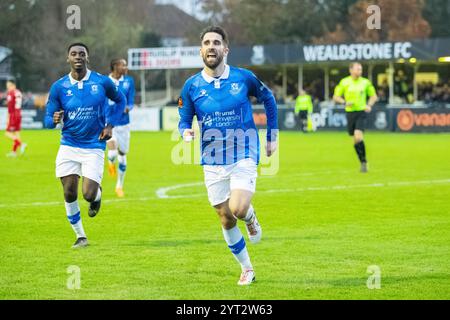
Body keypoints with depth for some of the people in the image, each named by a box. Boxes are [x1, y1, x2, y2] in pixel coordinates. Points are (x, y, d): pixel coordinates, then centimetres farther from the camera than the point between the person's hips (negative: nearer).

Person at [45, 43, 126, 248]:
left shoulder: (102, 82, -5)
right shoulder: (59, 87, -3)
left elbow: (120, 101, 14)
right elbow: (48, 119, 2)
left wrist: (110, 124, 1)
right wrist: (54, 120, -22)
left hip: (94, 147, -2)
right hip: (69, 145, 2)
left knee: (88, 194, -12)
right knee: (69, 194, 0)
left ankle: (97, 194, 26)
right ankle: (80, 236, 18)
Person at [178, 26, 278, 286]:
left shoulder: (243, 78, -6)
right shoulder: (192, 86, -3)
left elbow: (268, 99, 11)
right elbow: (184, 120, 7)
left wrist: (272, 135, 12)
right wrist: (186, 132, -17)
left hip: (244, 157, -3)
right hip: (213, 162, 3)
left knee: (238, 209, -23)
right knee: (226, 220, 6)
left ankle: (251, 217, 14)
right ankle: (247, 269, 24)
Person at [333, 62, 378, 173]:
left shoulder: (365, 82, 1)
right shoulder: (344, 82, 0)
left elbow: (374, 96, 13)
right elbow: (336, 97, 6)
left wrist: (369, 105, -6)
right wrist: (345, 102, -13)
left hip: (361, 112, -2)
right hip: (350, 113, 2)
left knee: (358, 136, -19)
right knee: (355, 139, 7)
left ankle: (364, 161, -7)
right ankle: (363, 162, 25)